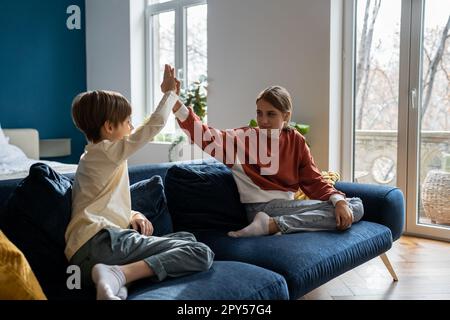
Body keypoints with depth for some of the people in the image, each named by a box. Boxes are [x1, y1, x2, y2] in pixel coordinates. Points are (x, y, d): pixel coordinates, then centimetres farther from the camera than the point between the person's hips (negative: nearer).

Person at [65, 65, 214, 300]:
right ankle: (117, 275, -27)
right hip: (104, 240, -10)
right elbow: (155, 125, -2)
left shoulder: (90, 157, 29)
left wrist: (132, 215, 11)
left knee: (186, 238, 14)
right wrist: (170, 92, 13)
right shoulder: (109, 150, 1)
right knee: (202, 254, -16)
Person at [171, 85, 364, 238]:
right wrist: (175, 103, -27)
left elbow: (314, 182, 7)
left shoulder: (296, 141, 11)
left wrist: (339, 200, -12)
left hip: (289, 206, 6)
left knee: (355, 207, -9)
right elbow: (205, 136, -15)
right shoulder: (244, 137, -1)